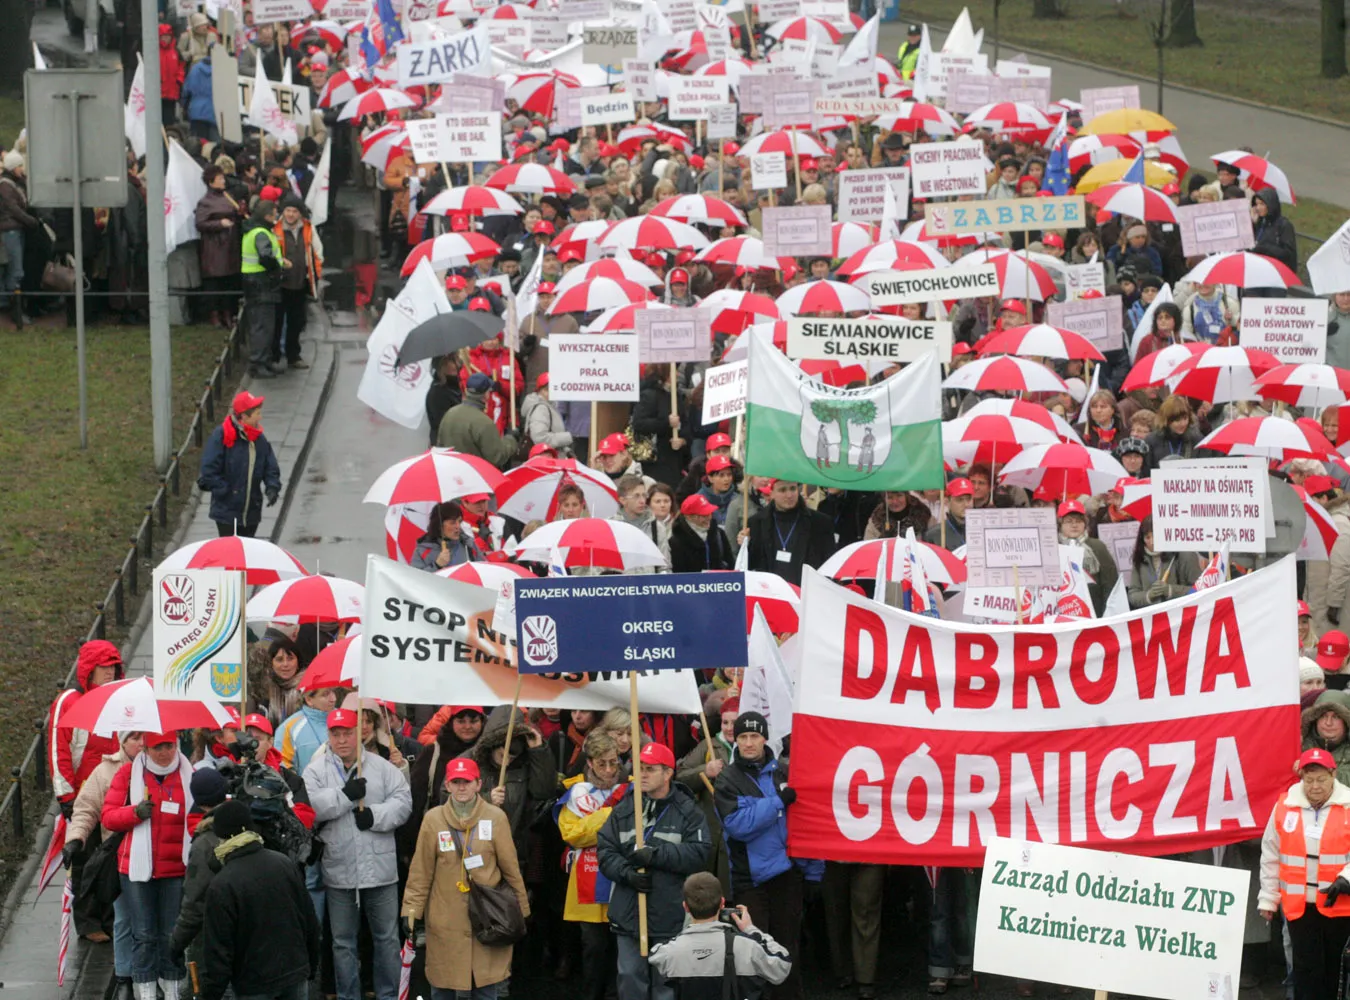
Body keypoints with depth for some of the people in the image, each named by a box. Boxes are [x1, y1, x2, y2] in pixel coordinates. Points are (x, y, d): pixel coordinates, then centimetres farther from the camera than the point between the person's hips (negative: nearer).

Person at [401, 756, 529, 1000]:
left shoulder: (496, 818, -1)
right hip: (445, 920, 0)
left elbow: (511, 868, 5)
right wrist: (411, 910, -1)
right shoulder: (433, 820, 0)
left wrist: (521, 910, 8)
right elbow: (420, 872, 3)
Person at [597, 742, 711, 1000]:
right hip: (628, 914, 3)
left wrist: (656, 855, -21)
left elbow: (698, 854, -12)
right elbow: (605, 849, 4)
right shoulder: (624, 810, 8)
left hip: (670, 917, -3)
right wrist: (626, 873, -14)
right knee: (631, 978, 6)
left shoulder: (687, 812, -2)